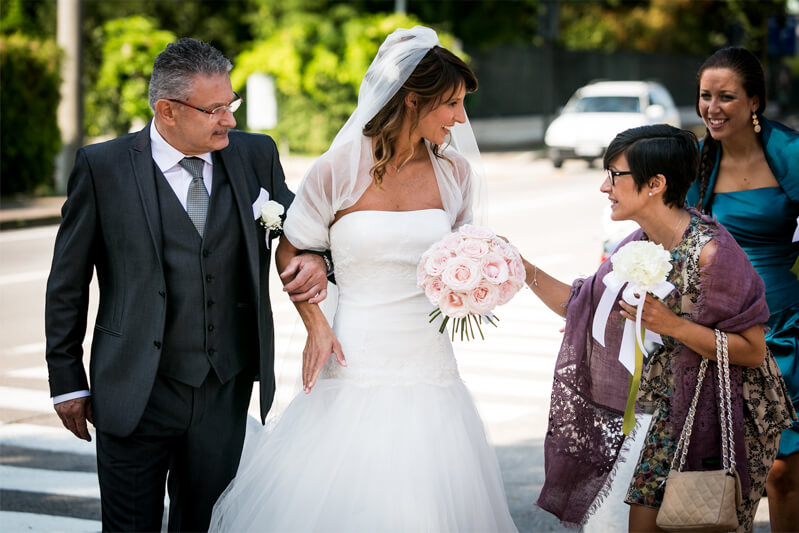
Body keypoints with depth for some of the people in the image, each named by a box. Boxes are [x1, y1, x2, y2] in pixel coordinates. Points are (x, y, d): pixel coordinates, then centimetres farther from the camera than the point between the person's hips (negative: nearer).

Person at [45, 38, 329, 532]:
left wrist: (315, 259, -8)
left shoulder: (255, 155, 3)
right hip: (138, 395, -3)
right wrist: (68, 380, 1)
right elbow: (68, 282, 1)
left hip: (226, 395, 3)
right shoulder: (102, 166, -5)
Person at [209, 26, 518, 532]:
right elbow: (291, 252, 5)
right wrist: (316, 326, -7)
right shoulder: (340, 170, -6)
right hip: (356, 362, -3)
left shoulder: (454, 172, 5)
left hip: (429, 365, 3)